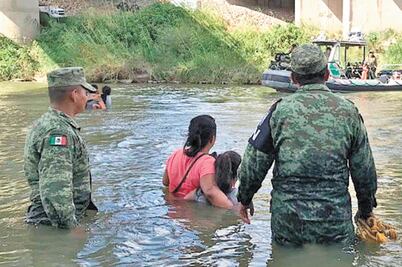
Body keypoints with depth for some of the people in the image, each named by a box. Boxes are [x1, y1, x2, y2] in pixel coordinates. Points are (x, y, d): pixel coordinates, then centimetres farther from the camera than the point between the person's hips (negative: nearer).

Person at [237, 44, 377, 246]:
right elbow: (365, 170, 7)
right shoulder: (348, 111, 1)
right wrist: (366, 210, 22)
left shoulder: (280, 110, -4)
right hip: (336, 220, 1)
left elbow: (253, 164, -1)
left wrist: (244, 199, 16)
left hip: (288, 219, 0)